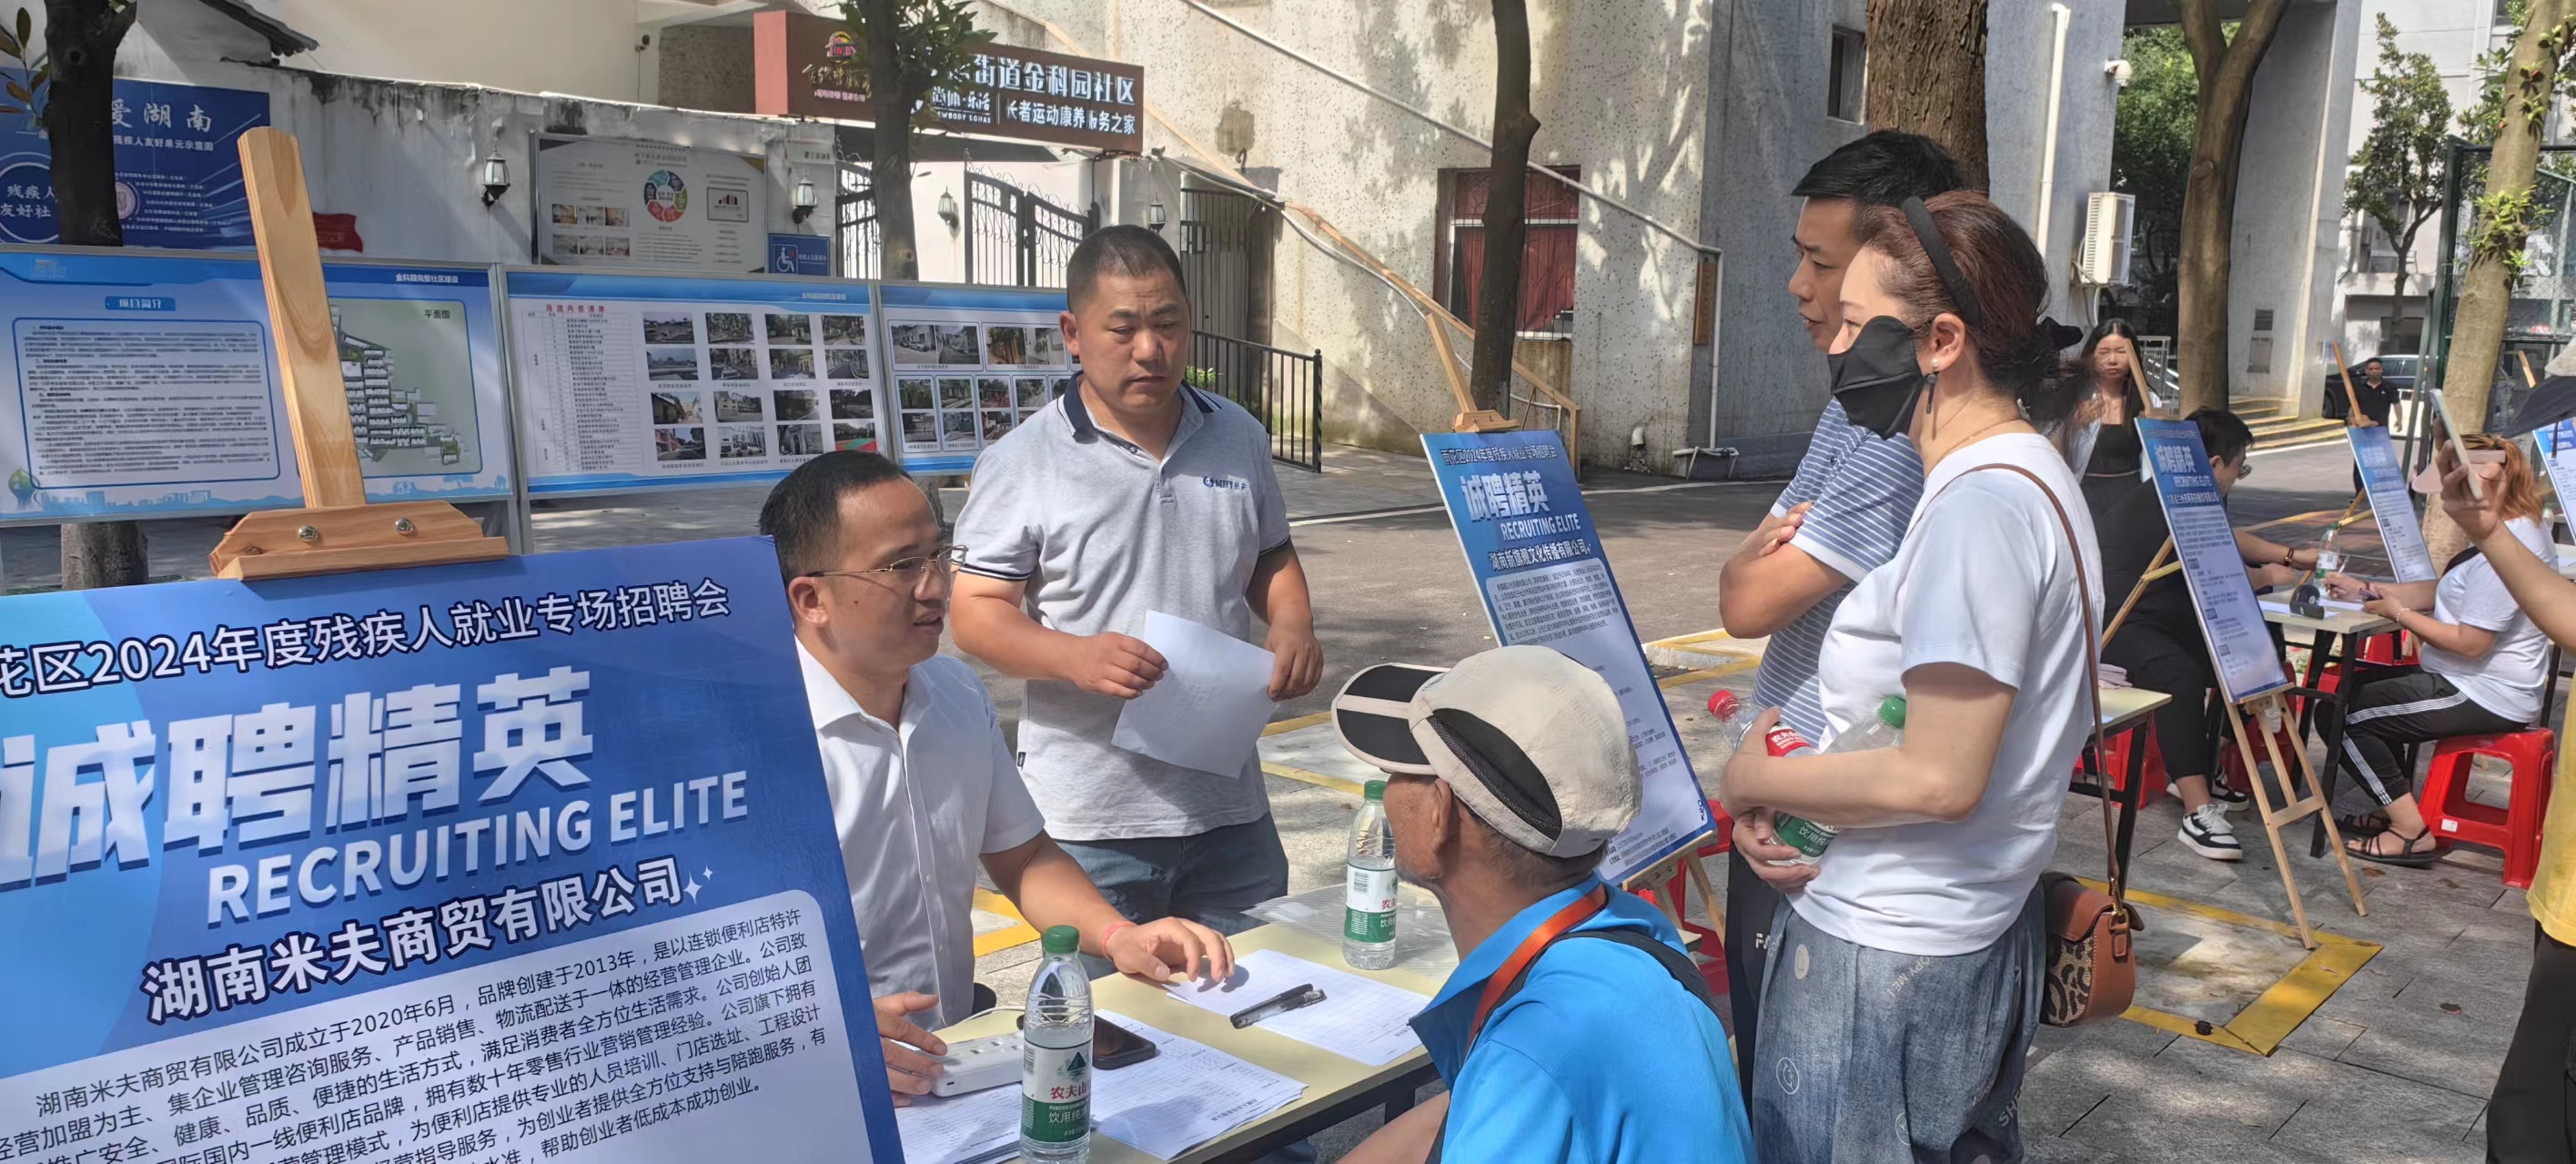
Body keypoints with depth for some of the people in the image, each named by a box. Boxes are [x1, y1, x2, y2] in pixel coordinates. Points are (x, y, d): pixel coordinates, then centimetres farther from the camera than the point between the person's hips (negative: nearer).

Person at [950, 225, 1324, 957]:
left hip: (1230, 804, 4)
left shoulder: (1240, 439, 7)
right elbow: (977, 614, -8)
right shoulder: (1023, 462, -7)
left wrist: (1293, 627, -3)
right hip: (1089, 819, -4)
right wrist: (1075, 658, -26)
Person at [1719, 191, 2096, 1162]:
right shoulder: (2022, 472, 10)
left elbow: (1939, 777, -26)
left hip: (1884, 955, -9)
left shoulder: (1981, 504, -22)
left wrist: (1757, 781, -11)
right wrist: (1796, 772, 2)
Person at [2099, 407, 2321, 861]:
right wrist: (2269, 575, 3)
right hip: (2113, 621, -12)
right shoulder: (2168, 506, -21)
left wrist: (2292, 557, 28)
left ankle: (2189, 772, 16)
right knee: (2180, 674, -34)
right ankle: (2198, 814, -35)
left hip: (2157, 615, 12)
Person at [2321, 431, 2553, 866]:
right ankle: (2400, 809, 21)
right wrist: (2366, 590, 6)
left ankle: (2411, 832, -1)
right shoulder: (2523, 528, 7)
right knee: (2360, 685, 20)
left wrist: (2397, 612, -15)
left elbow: (2469, 643, -26)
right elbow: (2444, 592, 13)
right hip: (2484, 685, 11)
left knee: (2343, 716, -10)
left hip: (2483, 698, -11)